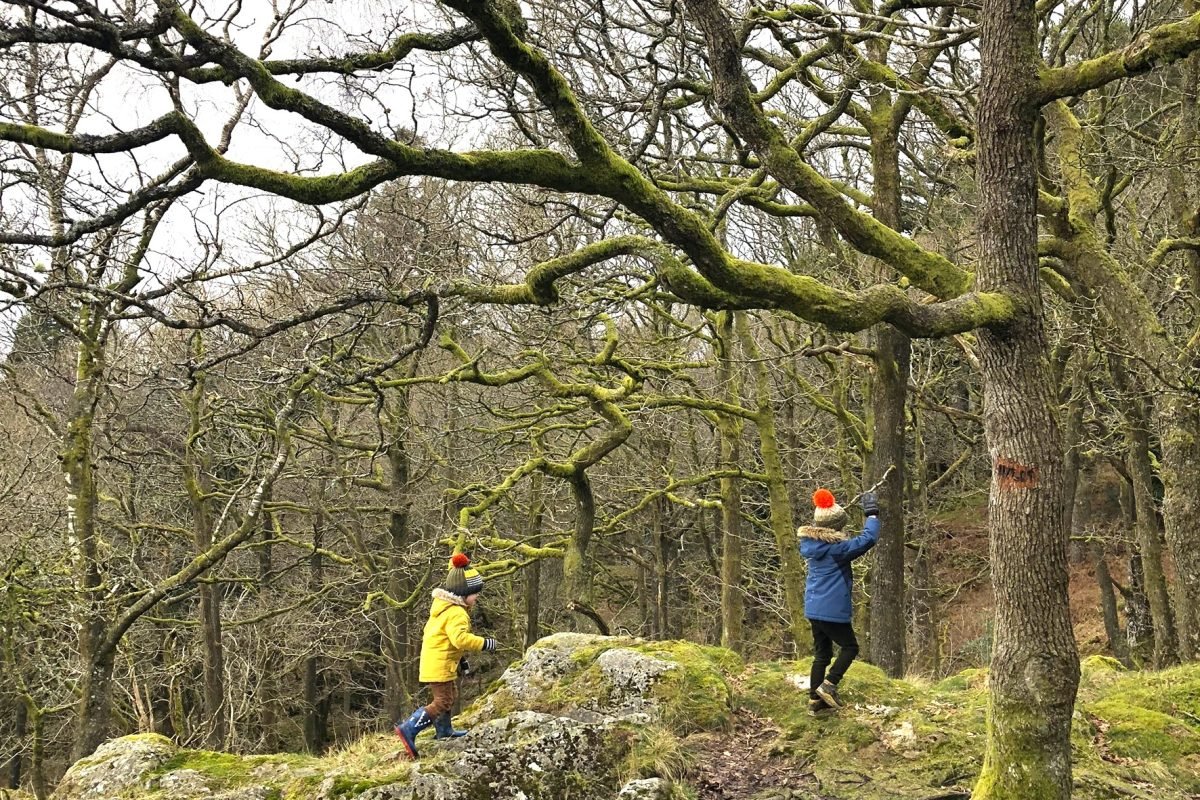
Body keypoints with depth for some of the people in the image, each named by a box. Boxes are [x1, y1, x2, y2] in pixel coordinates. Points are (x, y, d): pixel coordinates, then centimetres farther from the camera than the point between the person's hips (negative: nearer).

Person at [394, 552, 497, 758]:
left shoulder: (443, 608, 13)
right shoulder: (456, 613, -21)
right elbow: (460, 638, -35)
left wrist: (460, 658, 25)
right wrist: (483, 643, -26)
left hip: (433, 661, 11)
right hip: (439, 665, -11)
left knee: (448, 696, 26)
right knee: (442, 701, -9)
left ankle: (444, 730, 42)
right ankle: (409, 729, -15)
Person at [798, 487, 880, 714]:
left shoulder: (810, 543, 5)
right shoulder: (836, 547, -18)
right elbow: (868, 540, -19)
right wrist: (872, 514, -7)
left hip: (814, 608, 8)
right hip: (832, 609, -8)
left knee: (822, 653, 14)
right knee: (849, 647, 8)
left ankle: (815, 699, 14)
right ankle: (828, 685, -5)